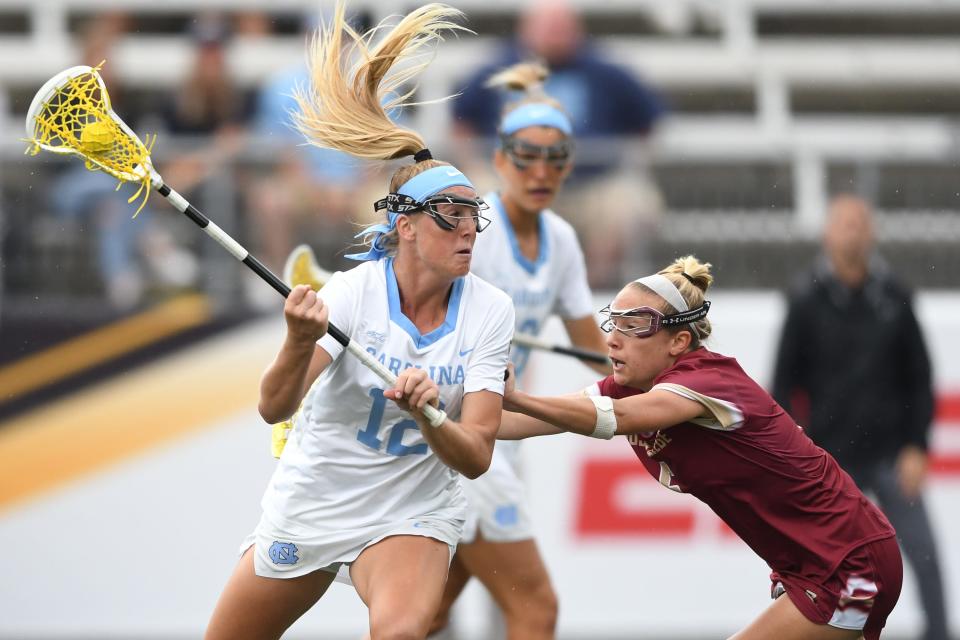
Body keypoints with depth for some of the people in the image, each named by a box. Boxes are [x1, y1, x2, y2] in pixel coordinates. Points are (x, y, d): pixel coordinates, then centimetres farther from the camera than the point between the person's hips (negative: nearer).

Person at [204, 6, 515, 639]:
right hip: (309, 503, 1)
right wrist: (300, 344, -44)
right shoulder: (354, 290, -14)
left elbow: (475, 457, -14)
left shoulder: (489, 310, -10)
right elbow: (274, 408, -24)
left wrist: (429, 418, -35)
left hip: (412, 512, -1)